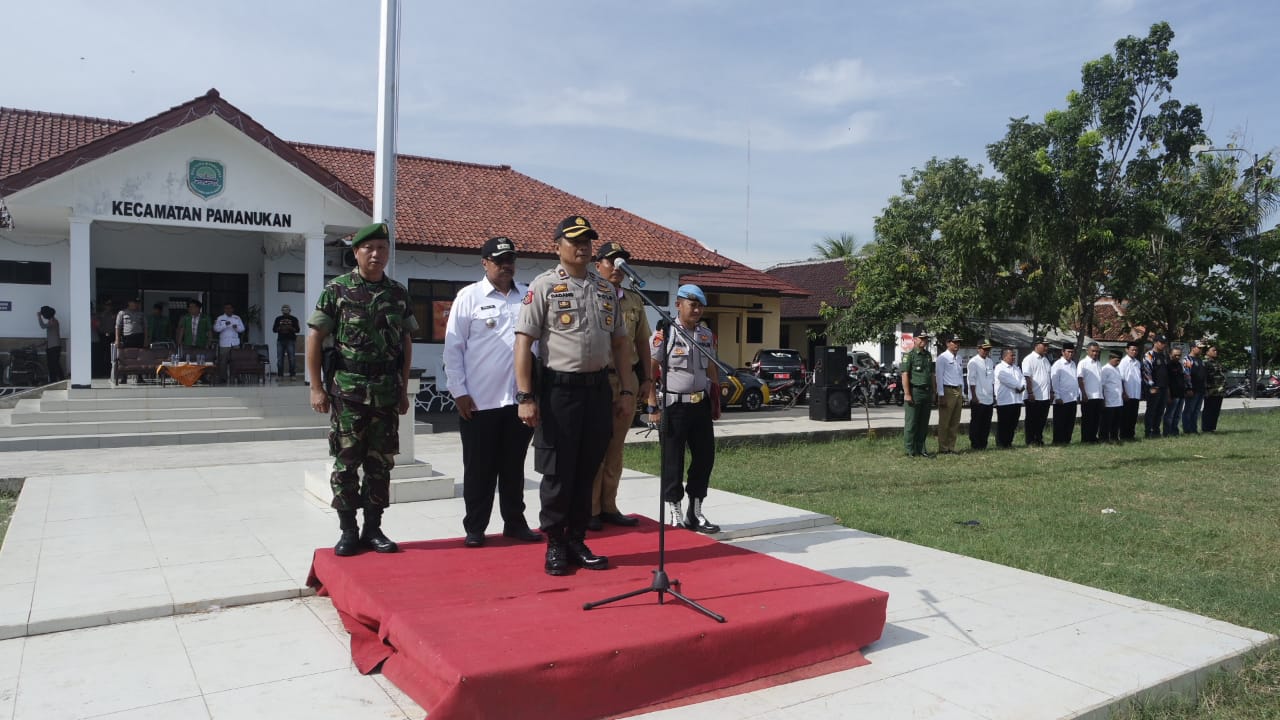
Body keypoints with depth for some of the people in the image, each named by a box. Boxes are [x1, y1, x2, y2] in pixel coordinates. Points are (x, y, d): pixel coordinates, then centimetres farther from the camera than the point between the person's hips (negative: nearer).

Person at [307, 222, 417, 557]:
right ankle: (348, 530, 13)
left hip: (386, 392, 3)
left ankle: (373, 528, 18)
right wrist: (316, 387, -5)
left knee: (380, 463, 7)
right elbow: (315, 338, -1)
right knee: (347, 462, 2)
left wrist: (403, 389, 10)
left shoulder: (398, 293, 8)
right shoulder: (336, 289, -2)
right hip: (347, 391, -3)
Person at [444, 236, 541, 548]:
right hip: (479, 401, -3)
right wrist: (459, 391, -8)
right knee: (479, 468, 7)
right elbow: (453, 347, -3)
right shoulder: (469, 296, -2)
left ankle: (515, 522, 26)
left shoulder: (528, 297, 8)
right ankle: (474, 528, 18)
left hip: (520, 399, 3)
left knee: (514, 466, 14)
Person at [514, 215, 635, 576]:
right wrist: (525, 397, -16)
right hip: (559, 388, -5)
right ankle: (555, 545, 16)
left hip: (598, 387, 5)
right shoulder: (544, 285, -4)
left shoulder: (605, 288, 12)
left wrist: (626, 390, 9)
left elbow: (619, 342, 16)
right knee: (558, 473, 2)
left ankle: (576, 540, 23)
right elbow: (524, 342, -9)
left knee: (587, 472, 11)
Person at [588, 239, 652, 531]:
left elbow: (642, 343, 17)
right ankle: (590, 510, 7)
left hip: (629, 379, 5)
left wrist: (646, 378, 12)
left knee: (616, 447, 10)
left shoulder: (635, 300, 14)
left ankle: (608, 507, 18)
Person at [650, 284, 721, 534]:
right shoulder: (664, 335, -9)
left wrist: (716, 402, 15)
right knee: (673, 463, 3)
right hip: (674, 406, -6)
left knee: (705, 457, 8)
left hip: (701, 405, 6)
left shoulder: (707, 335, 10)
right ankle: (676, 516, 14)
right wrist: (654, 407, -11)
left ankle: (695, 512, 22)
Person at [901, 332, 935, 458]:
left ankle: (921, 449, 17)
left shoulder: (928, 355, 16)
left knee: (924, 424, 10)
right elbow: (905, 375, -13)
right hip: (914, 392, -7)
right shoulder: (910, 355, -7)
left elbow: (931, 375, 20)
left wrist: (933, 391, 15)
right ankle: (910, 450, 3)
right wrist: (907, 393, -18)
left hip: (927, 392, 7)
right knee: (911, 423, -2)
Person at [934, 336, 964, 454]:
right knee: (944, 422, -4)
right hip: (947, 390, -7)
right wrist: (941, 395, -14)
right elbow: (939, 377, -10)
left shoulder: (958, 359, 16)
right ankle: (943, 449, 0)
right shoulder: (942, 358, -6)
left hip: (958, 391, 8)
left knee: (955, 422, 9)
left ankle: (951, 448, 15)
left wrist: (962, 394, 17)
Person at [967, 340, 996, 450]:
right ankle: (975, 445, 6)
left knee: (986, 423, 9)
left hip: (989, 399, 7)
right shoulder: (973, 362, -7)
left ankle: (983, 444, 16)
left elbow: (992, 380, 18)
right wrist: (974, 396, -14)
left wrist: (993, 395, 14)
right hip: (978, 399, -7)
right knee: (976, 423, 0)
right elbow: (972, 380, -10)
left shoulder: (990, 361, 14)